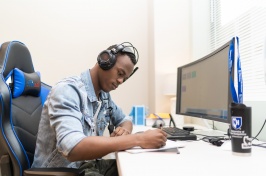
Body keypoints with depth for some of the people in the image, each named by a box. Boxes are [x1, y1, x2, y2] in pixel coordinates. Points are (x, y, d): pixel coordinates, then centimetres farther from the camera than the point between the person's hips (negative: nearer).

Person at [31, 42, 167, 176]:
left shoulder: (104, 95, 4)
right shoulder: (67, 90, -21)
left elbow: (125, 120, 18)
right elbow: (73, 148, -34)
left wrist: (124, 130, -8)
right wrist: (139, 139, -32)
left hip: (88, 165, 7)